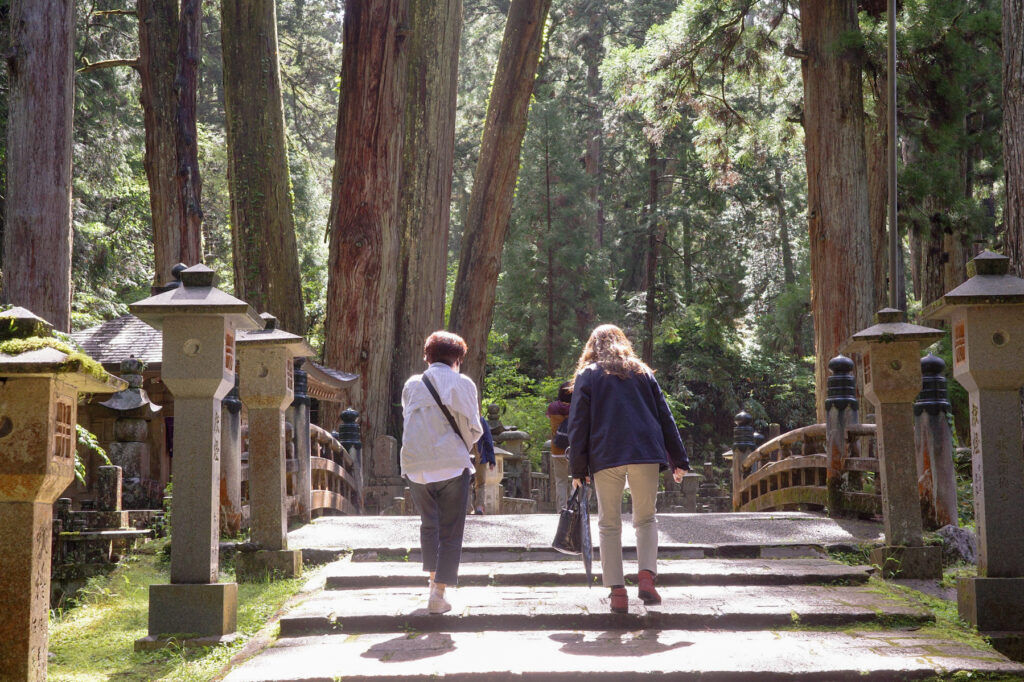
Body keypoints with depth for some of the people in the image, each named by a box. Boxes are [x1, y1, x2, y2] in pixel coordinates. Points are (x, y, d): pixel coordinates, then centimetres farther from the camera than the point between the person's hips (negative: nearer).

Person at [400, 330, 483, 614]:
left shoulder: (412, 385, 5)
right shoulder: (462, 384, -3)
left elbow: (408, 422, 10)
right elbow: (472, 428, -3)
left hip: (416, 466, 3)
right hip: (453, 466, -3)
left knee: (429, 524, 22)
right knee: (451, 532, 4)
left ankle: (434, 578, 18)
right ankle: (438, 593, -1)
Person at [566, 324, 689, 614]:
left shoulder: (587, 376, 10)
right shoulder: (642, 372, 17)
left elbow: (578, 425, 4)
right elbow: (665, 417, 15)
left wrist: (578, 470, 5)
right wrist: (679, 460, 16)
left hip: (605, 457, -2)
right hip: (646, 453, 2)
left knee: (609, 525, 6)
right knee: (646, 518, 13)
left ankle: (617, 591, 1)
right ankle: (646, 576, -7)